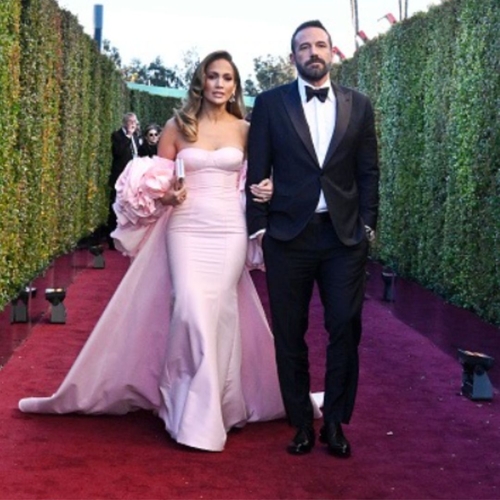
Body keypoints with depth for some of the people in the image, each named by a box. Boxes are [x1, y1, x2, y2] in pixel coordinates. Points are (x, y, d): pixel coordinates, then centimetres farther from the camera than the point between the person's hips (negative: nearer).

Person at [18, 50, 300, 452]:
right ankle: (195, 413, 0)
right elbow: (154, 181, 7)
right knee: (191, 311, -14)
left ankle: (210, 408, 10)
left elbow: (257, 178, 17)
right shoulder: (178, 126, 5)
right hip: (186, 229, -1)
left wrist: (266, 190, -5)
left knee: (219, 314, -2)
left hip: (230, 232, 1)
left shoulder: (245, 130, 8)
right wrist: (166, 196, -13)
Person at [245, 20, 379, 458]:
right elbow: (257, 171, 2)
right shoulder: (270, 104, 4)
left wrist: (367, 225, 1)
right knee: (290, 335, 5)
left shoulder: (358, 105, 8)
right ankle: (302, 424, 19)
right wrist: (258, 226, -3)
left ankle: (335, 422, 17)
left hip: (345, 235, 1)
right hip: (289, 235, -1)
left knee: (345, 330, 1)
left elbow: (369, 171, 8)